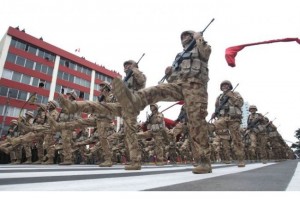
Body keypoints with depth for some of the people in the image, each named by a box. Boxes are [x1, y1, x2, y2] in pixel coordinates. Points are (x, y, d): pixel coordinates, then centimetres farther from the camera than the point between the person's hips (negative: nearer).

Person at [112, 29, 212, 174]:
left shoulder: (201, 48, 24)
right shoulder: (179, 56, 37)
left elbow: (206, 51, -4)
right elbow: (171, 77, 32)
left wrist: (199, 38, 12)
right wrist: (168, 73, 10)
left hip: (194, 84, -5)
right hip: (177, 84, 5)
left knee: (196, 121, -16)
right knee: (156, 90, -25)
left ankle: (204, 161, -11)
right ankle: (133, 102, -55)